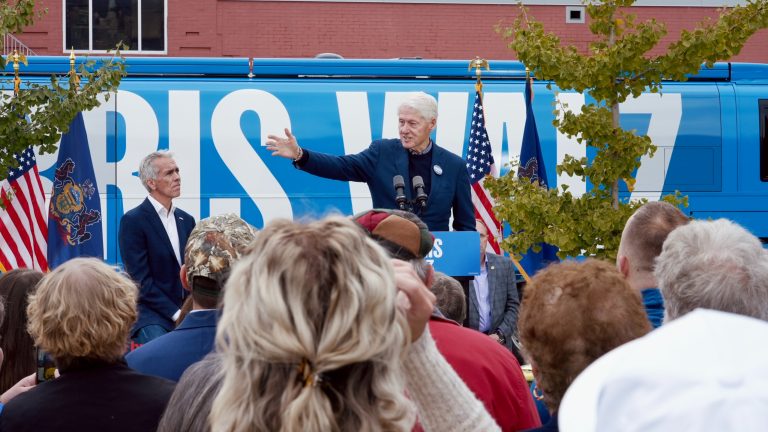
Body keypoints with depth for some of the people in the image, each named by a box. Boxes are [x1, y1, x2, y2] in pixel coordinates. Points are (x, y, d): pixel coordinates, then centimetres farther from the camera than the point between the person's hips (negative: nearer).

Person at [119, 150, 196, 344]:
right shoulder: (133, 221, -5)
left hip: (187, 312, 6)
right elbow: (141, 279, -10)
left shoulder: (187, 220, 15)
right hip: (151, 316, -6)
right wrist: (176, 313, -15)